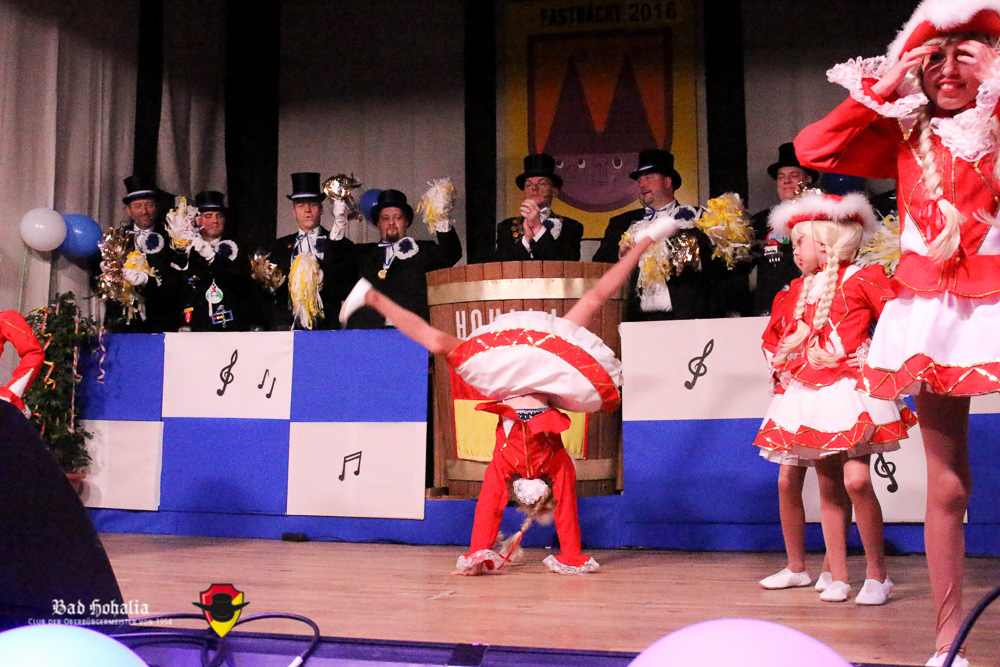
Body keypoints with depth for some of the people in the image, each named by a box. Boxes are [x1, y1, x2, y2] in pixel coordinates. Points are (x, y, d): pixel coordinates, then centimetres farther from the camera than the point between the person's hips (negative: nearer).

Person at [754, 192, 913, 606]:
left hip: (850, 391, -6)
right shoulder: (796, 292, 16)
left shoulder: (859, 281, -4)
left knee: (856, 480, -15)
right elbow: (774, 337, 31)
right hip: (808, 396, 6)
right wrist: (781, 367, 17)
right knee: (828, 487, 7)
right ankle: (838, 577, 13)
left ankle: (877, 574, 1)